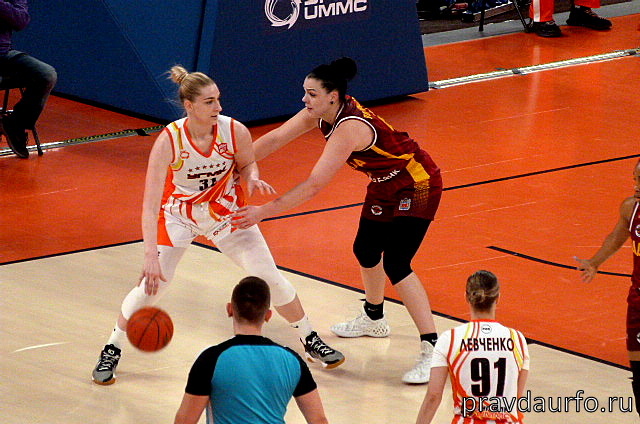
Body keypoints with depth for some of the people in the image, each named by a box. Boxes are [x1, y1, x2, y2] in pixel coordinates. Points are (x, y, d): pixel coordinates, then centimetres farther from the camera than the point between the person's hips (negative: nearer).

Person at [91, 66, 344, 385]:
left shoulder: (234, 131, -23)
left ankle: (310, 340, 23)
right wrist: (151, 256, -42)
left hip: (226, 212, 2)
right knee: (152, 284, -11)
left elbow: (247, 164, 1)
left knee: (270, 277, 1)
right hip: (178, 213, -2)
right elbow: (150, 206, -33)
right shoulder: (168, 141, -31)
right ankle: (111, 351, 11)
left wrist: (252, 179, -24)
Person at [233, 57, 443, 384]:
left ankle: (432, 349, -15)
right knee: (366, 250, 21)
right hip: (385, 185, 10)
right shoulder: (320, 113, -9)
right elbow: (274, 139, -3)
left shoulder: (350, 127, -34)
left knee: (395, 266, -16)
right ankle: (374, 319, 46)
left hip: (416, 187, -10)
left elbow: (314, 185, -37)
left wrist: (264, 211, -36)